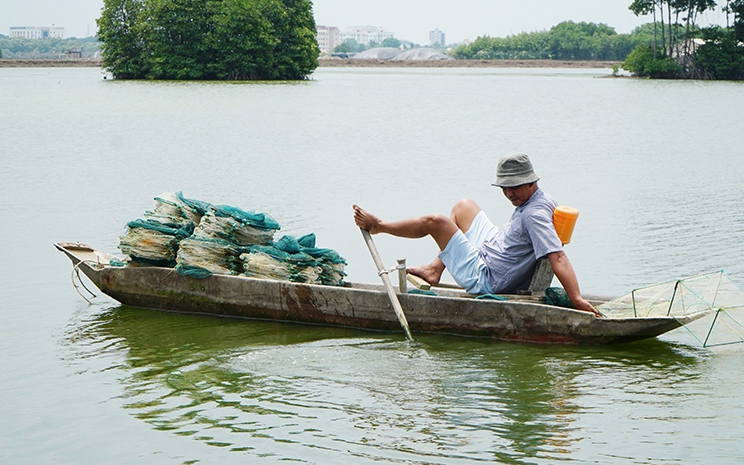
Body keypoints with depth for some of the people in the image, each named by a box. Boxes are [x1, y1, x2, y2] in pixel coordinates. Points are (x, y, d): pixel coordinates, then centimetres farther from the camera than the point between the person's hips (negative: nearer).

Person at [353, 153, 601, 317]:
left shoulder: (534, 215, -30)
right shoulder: (542, 200, 0)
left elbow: (558, 257, -40)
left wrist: (577, 299, -48)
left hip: (483, 279, -10)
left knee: (435, 222, -6)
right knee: (462, 206, 23)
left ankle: (378, 226, 22)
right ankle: (435, 269, 25)